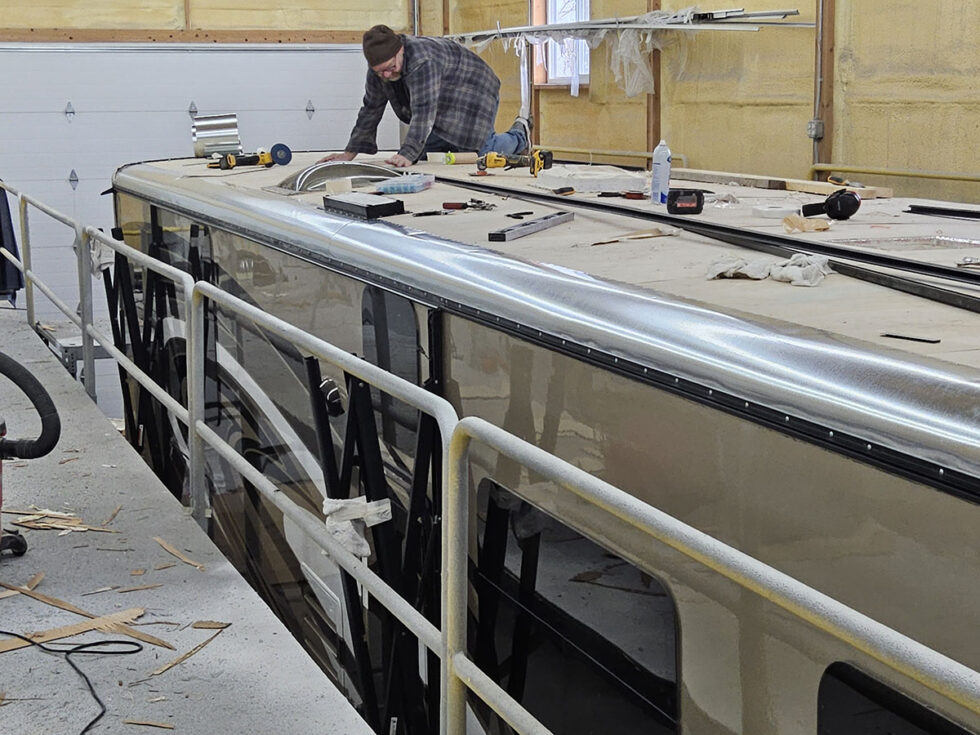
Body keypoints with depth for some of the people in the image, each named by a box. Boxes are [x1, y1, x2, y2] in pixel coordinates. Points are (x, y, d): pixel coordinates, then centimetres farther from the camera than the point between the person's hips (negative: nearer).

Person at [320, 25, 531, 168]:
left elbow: (423, 111, -45)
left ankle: (519, 135, 12)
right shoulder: (378, 68, -12)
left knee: (480, 152, -17)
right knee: (424, 154, 0)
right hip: (443, 104, 8)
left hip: (473, 94, -8)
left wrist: (408, 154, -53)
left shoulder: (423, 61, -39)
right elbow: (371, 110, -3)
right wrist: (349, 154, -4)